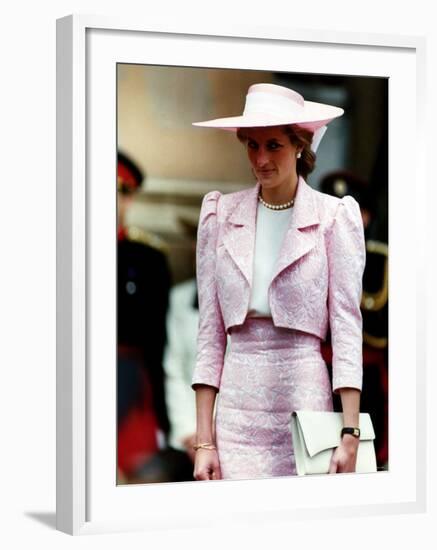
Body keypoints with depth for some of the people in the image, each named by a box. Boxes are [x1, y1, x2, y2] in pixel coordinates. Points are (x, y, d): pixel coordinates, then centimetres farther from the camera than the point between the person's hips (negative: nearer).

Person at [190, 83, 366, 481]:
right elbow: (210, 332, 6)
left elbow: (346, 327, -2)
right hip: (237, 404, 2)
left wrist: (350, 436, -9)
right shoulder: (221, 214, 7)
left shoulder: (334, 216, 0)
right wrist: (204, 441, 1)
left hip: (305, 394, -2)